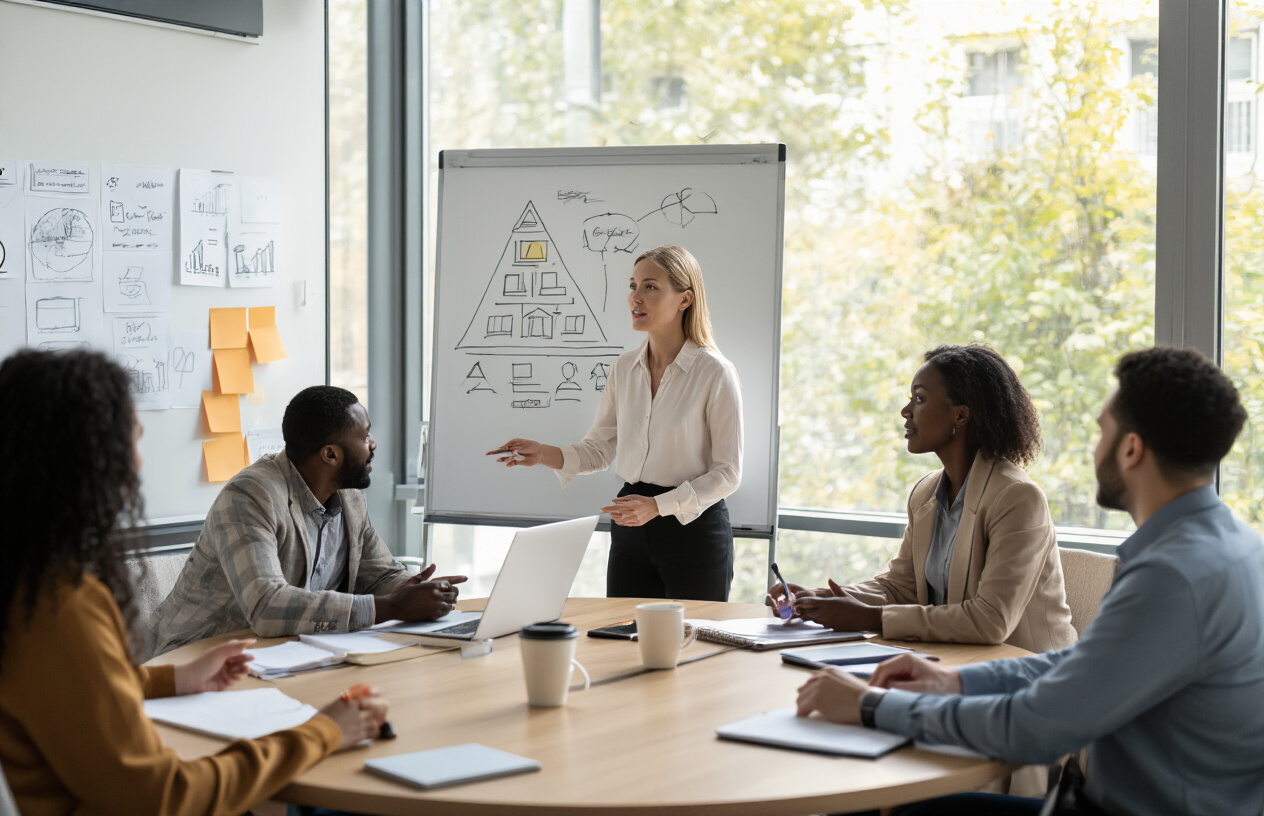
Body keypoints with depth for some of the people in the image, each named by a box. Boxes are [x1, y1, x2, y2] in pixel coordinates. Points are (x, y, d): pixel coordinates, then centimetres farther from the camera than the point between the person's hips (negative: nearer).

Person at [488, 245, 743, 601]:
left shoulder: (715, 373, -12)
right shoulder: (625, 368, 6)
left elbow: (727, 472, -11)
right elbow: (600, 448, 11)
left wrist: (659, 506, -21)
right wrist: (544, 454, -7)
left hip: (694, 525, -5)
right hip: (631, 529, 5)